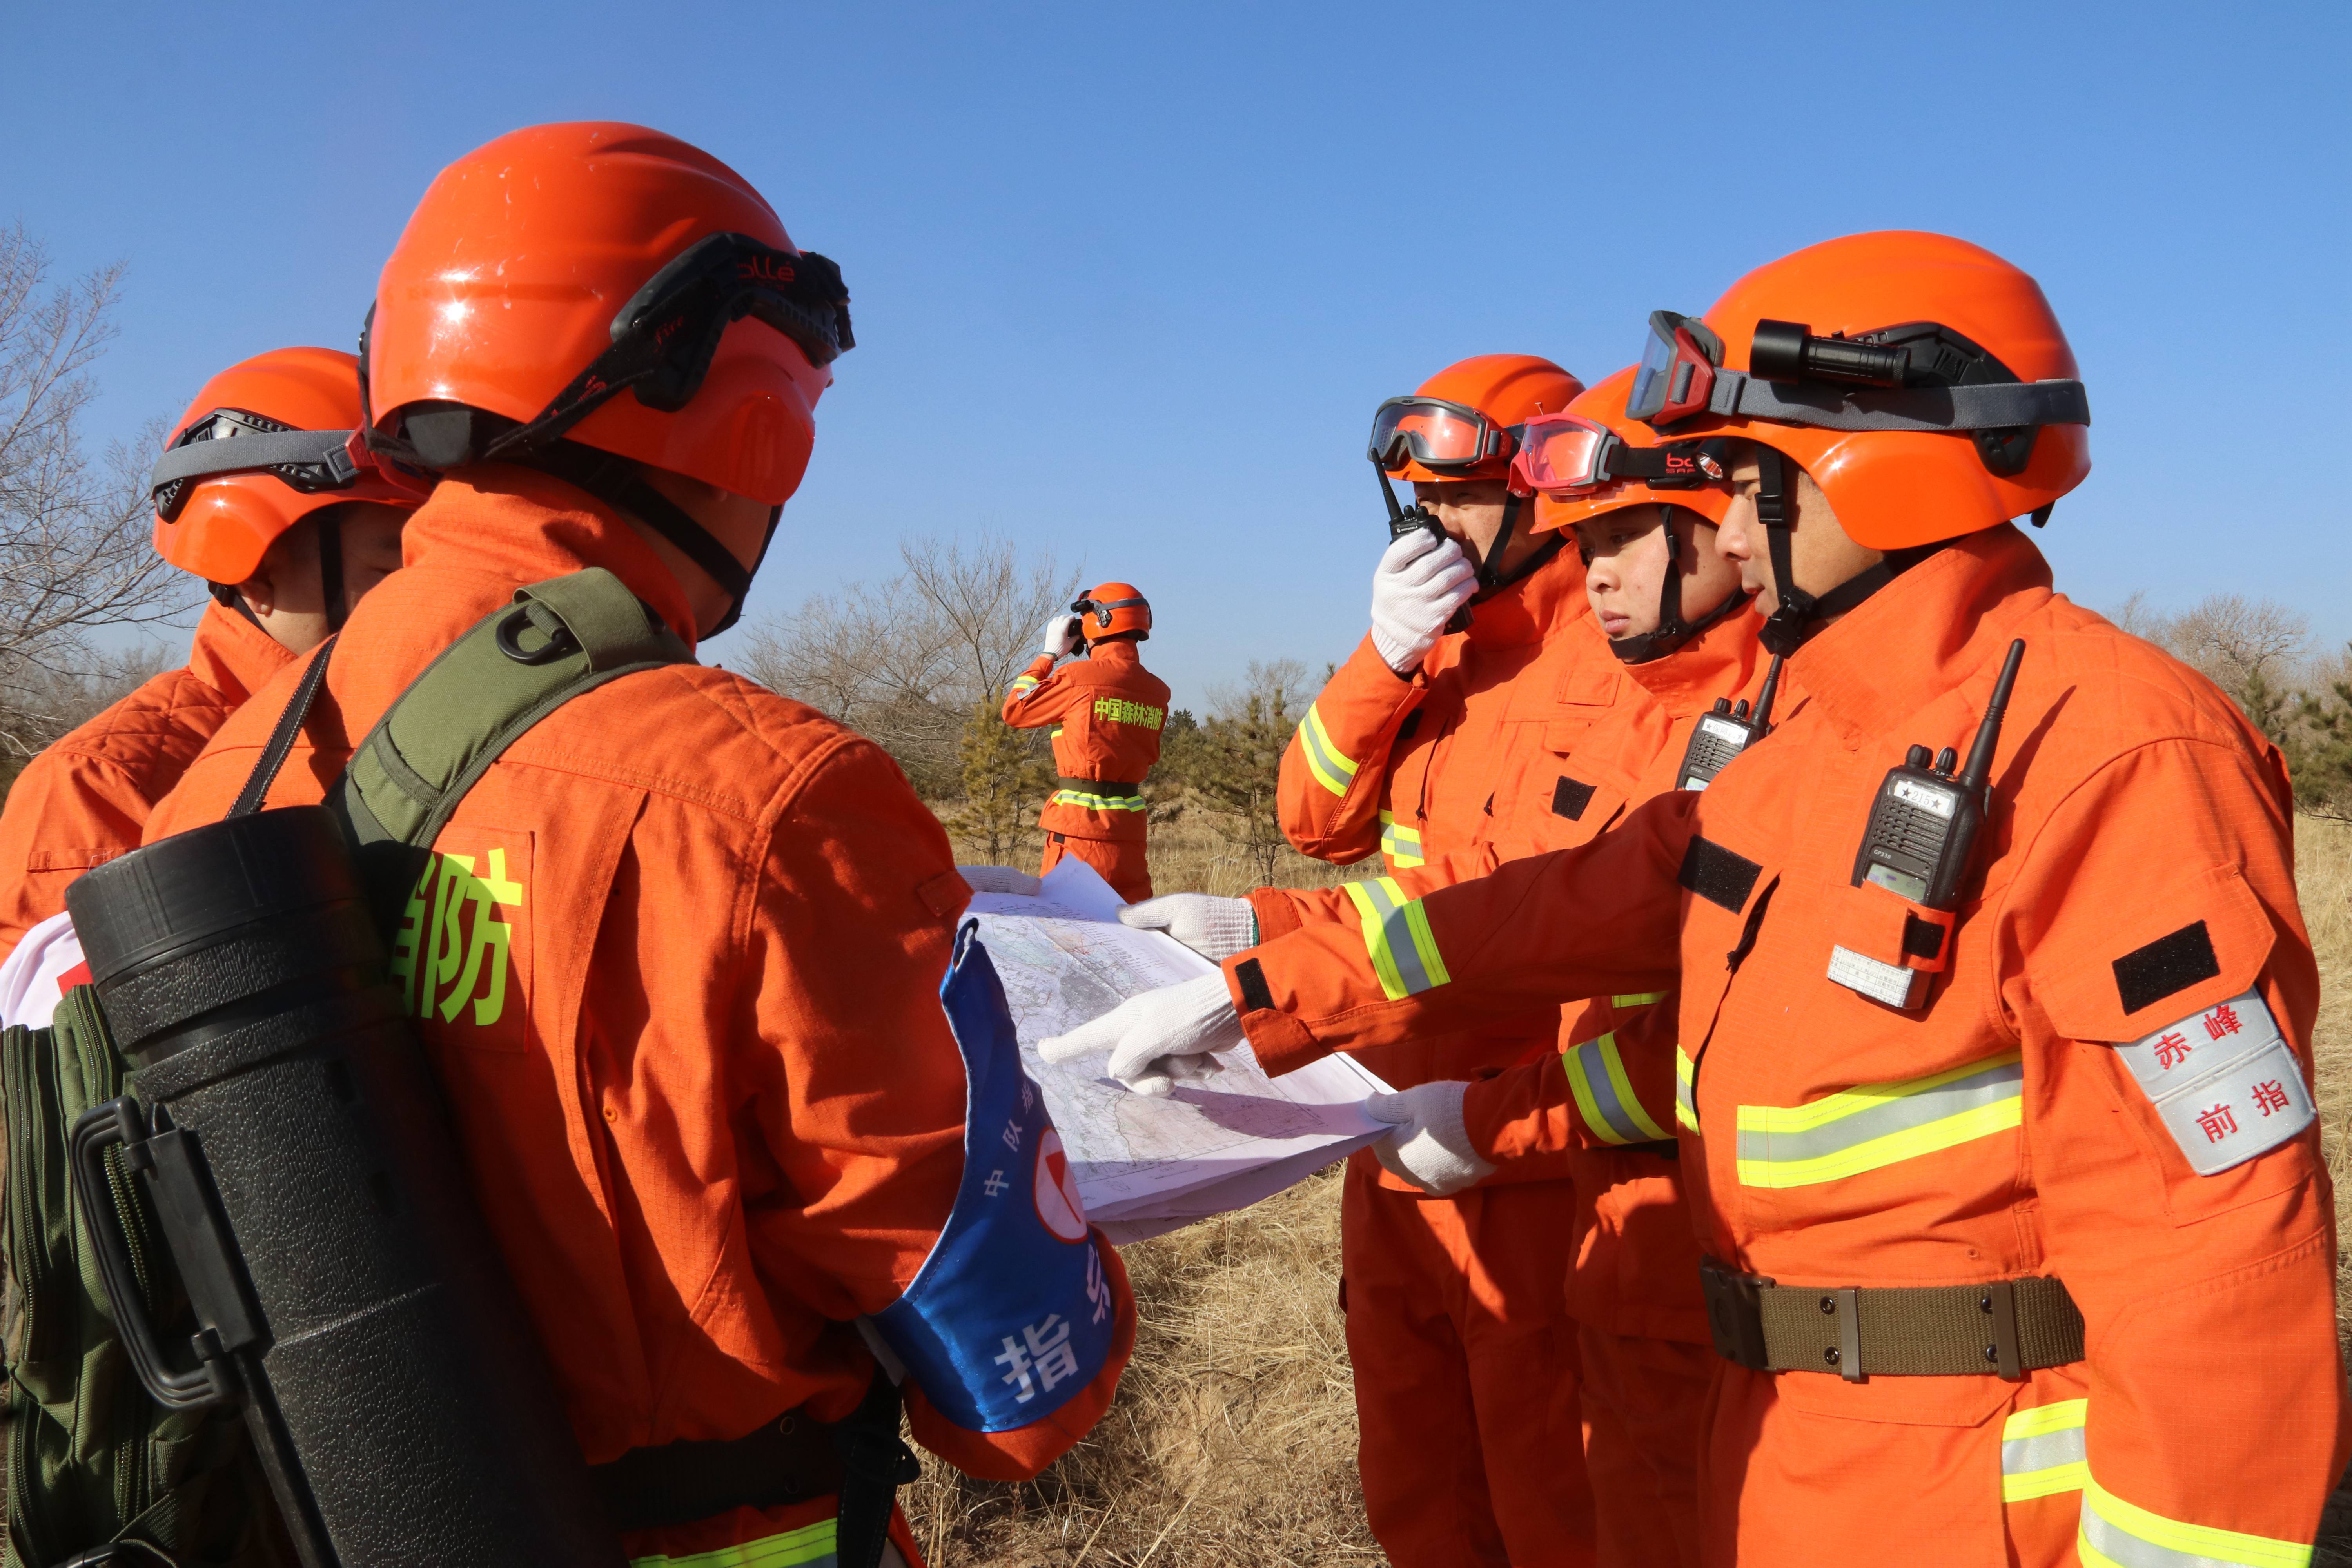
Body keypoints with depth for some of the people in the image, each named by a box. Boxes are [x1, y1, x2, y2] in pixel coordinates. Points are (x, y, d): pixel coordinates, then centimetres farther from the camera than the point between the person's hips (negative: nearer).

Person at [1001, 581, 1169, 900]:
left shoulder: (1078, 678, -10)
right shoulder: (1157, 692, 6)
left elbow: (1015, 711, 3)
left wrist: (1049, 653, 13)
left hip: (1080, 819, -5)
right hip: (1131, 823, 6)